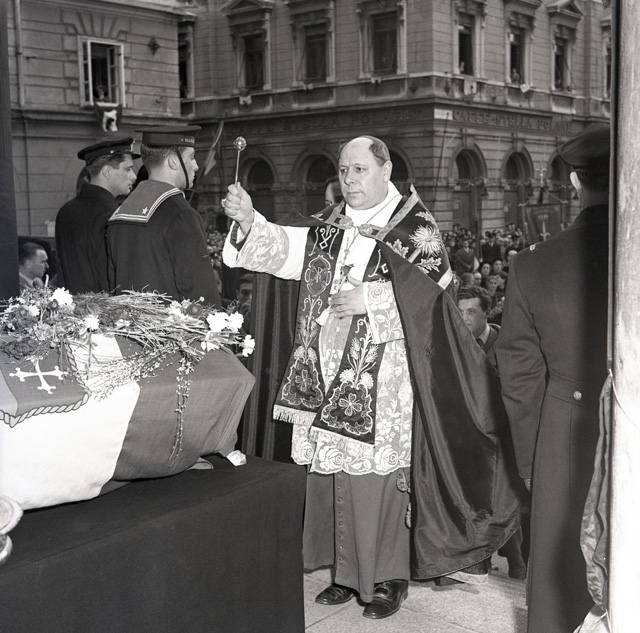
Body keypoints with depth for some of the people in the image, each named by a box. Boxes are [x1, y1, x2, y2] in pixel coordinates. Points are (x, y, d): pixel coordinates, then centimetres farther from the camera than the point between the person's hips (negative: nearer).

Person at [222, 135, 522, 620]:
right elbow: (286, 248, 0)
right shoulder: (328, 224, 13)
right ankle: (348, 571, 24)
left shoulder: (415, 225, -2)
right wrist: (249, 221, -16)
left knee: (380, 476, -2)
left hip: (383, 377, -5)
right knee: (334, 472, 10)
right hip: (329, 371, 5)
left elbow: (430, 287, -12)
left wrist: (370, 297, -18)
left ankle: (390, 576, 14)